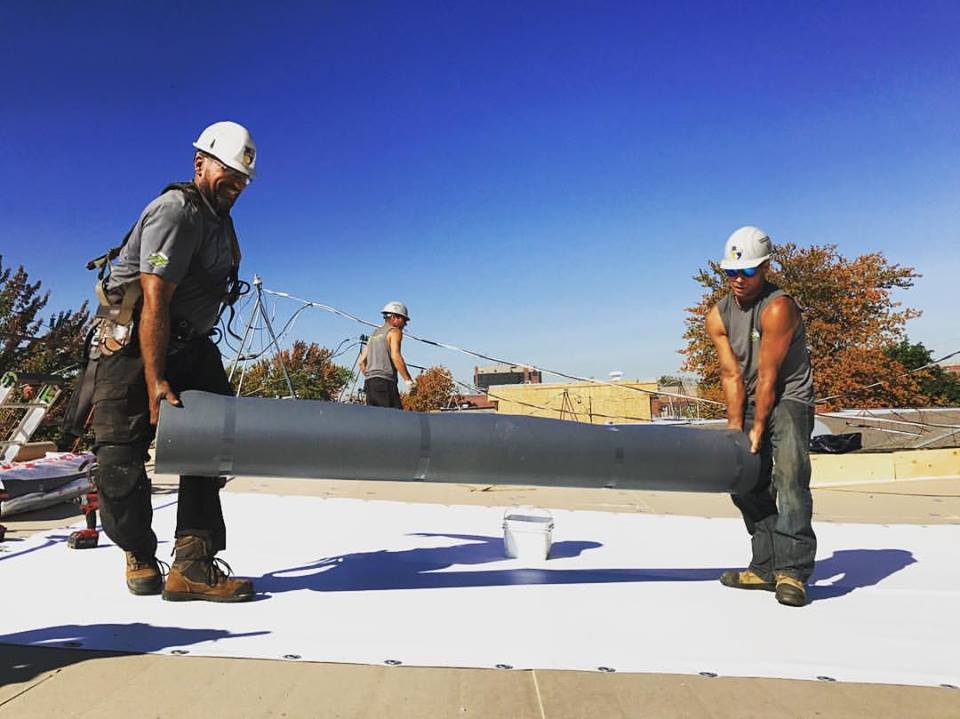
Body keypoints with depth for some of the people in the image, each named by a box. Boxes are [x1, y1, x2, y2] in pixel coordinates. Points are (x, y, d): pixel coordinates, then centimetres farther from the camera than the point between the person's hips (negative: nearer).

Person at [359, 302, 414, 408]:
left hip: (369, 382, 8)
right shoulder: (394, 331, 0)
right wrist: (409, 381, -17)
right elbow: (395, 356, -16)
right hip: (385, 382, -8)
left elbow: (362, 362, 21)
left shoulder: (374, 333, 24)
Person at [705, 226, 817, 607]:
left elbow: (768, 375, -21)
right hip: (749, 403, 7)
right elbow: (731, 375, -5)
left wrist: (759, 428, -18)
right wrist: (735, 426, -11)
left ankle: (792, 571, -23)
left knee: (789, 474, -24)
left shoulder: (779, 308, -21)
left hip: (788, 398, -7)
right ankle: (767, 567, 17)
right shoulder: (718, 316, -2)